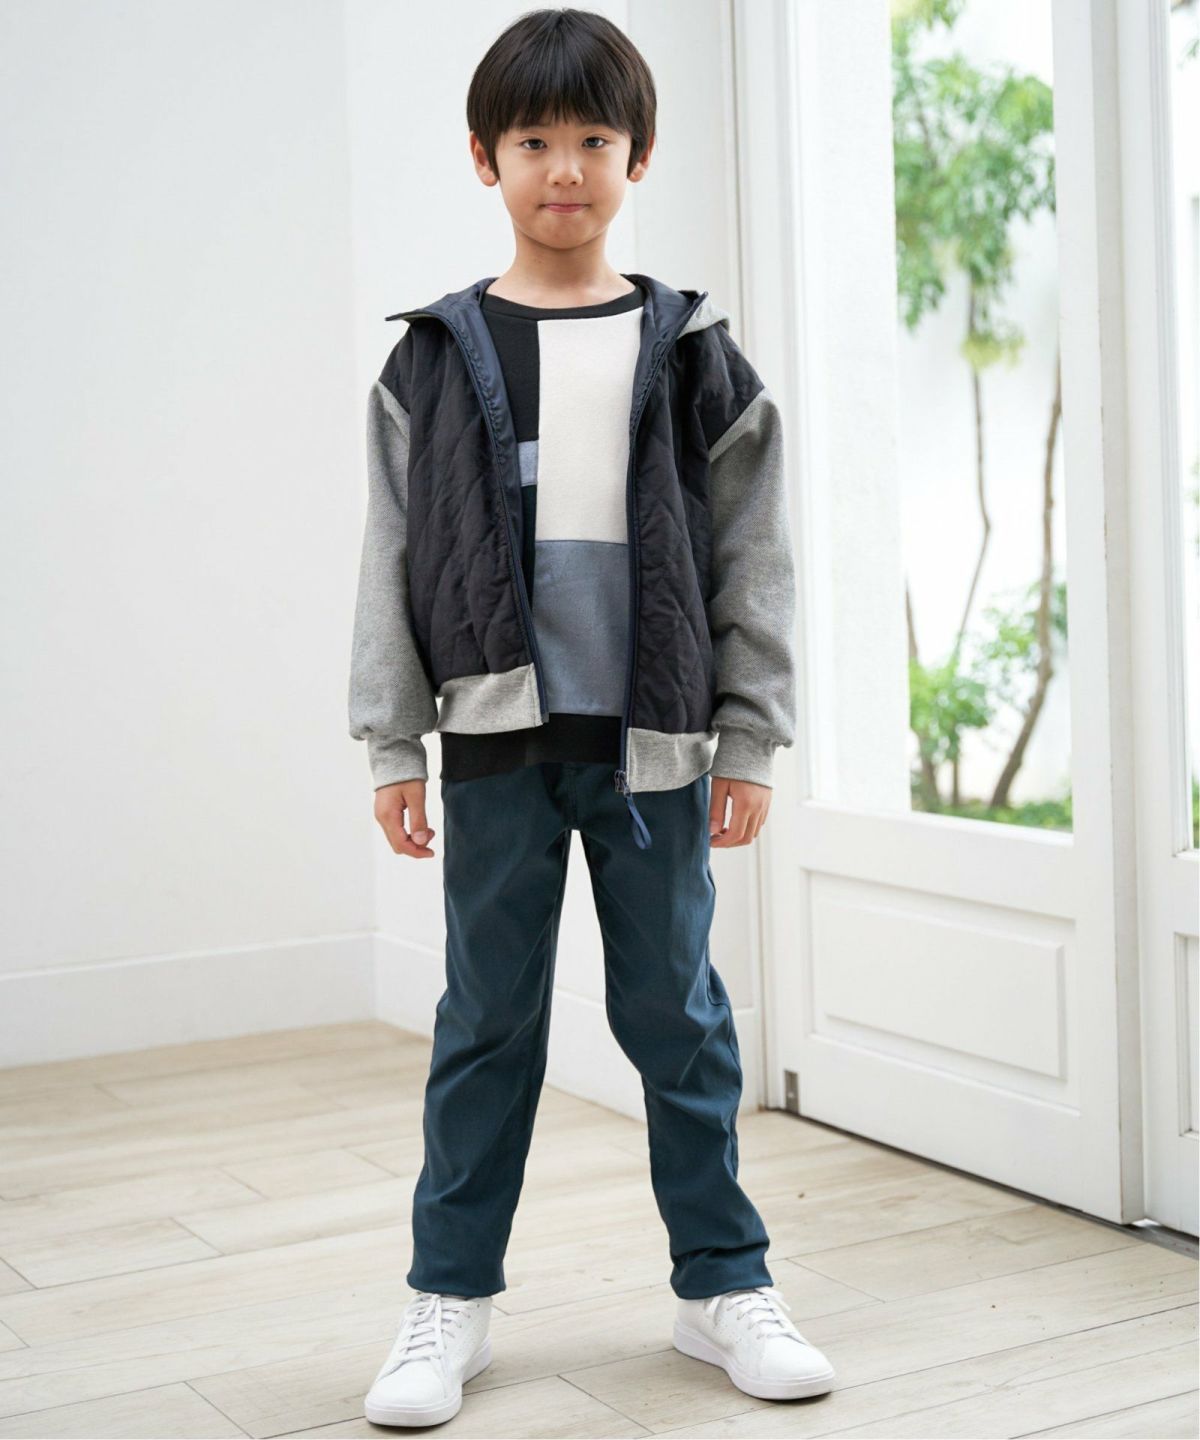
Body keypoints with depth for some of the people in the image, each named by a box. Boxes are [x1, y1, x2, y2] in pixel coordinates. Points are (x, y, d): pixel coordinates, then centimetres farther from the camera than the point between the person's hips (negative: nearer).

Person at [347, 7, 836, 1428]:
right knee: (487, 1020, 8)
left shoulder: (693, 352, 4)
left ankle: (720, 1282, 22)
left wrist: (747, 741, -1)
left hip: (652, 741, 0)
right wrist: (391, 745, 0)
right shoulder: (439, 354, 4)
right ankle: (451, 1299, 19)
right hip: (497, 738, 0)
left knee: (679, 1014, 9)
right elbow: (395, 555, 4)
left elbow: (751, 556, 4)